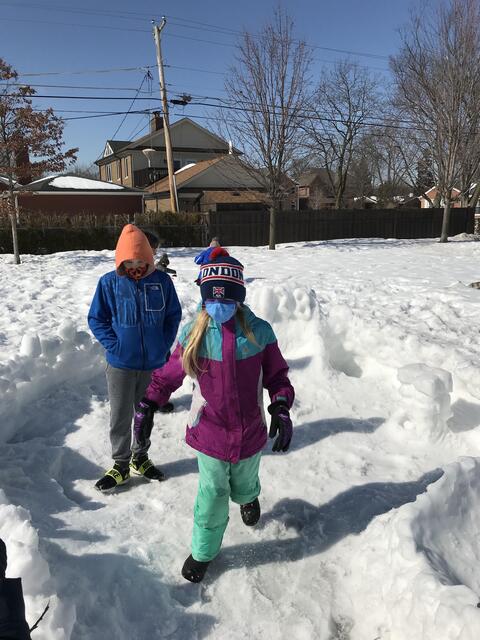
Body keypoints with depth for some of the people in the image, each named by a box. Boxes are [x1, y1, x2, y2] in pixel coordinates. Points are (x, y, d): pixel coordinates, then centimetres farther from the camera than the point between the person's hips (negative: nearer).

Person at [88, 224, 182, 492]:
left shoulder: (162, 280, -5)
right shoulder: (109, 283, -8)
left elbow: (174, 315, 4)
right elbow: (96, 319, -1)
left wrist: (164, 345, -5)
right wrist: (114, 345, -12)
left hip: (154, 363, 2)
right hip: (121, 364, -1)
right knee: (121, 417, 9)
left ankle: (140, 457, 38)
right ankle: (121, 464, 28)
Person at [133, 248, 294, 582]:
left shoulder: (259, 332, -11)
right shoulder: (194, 334, -10)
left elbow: (277, 375, -2)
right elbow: (168, 373, 2)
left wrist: (281, 410, -14)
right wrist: (147, 405, 0)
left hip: (250, 430, 1)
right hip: (209, 432, -1)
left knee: (243, 482, 24)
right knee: (212, 492, 8)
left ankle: (248, 498, 62)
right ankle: (203, 550, 34)